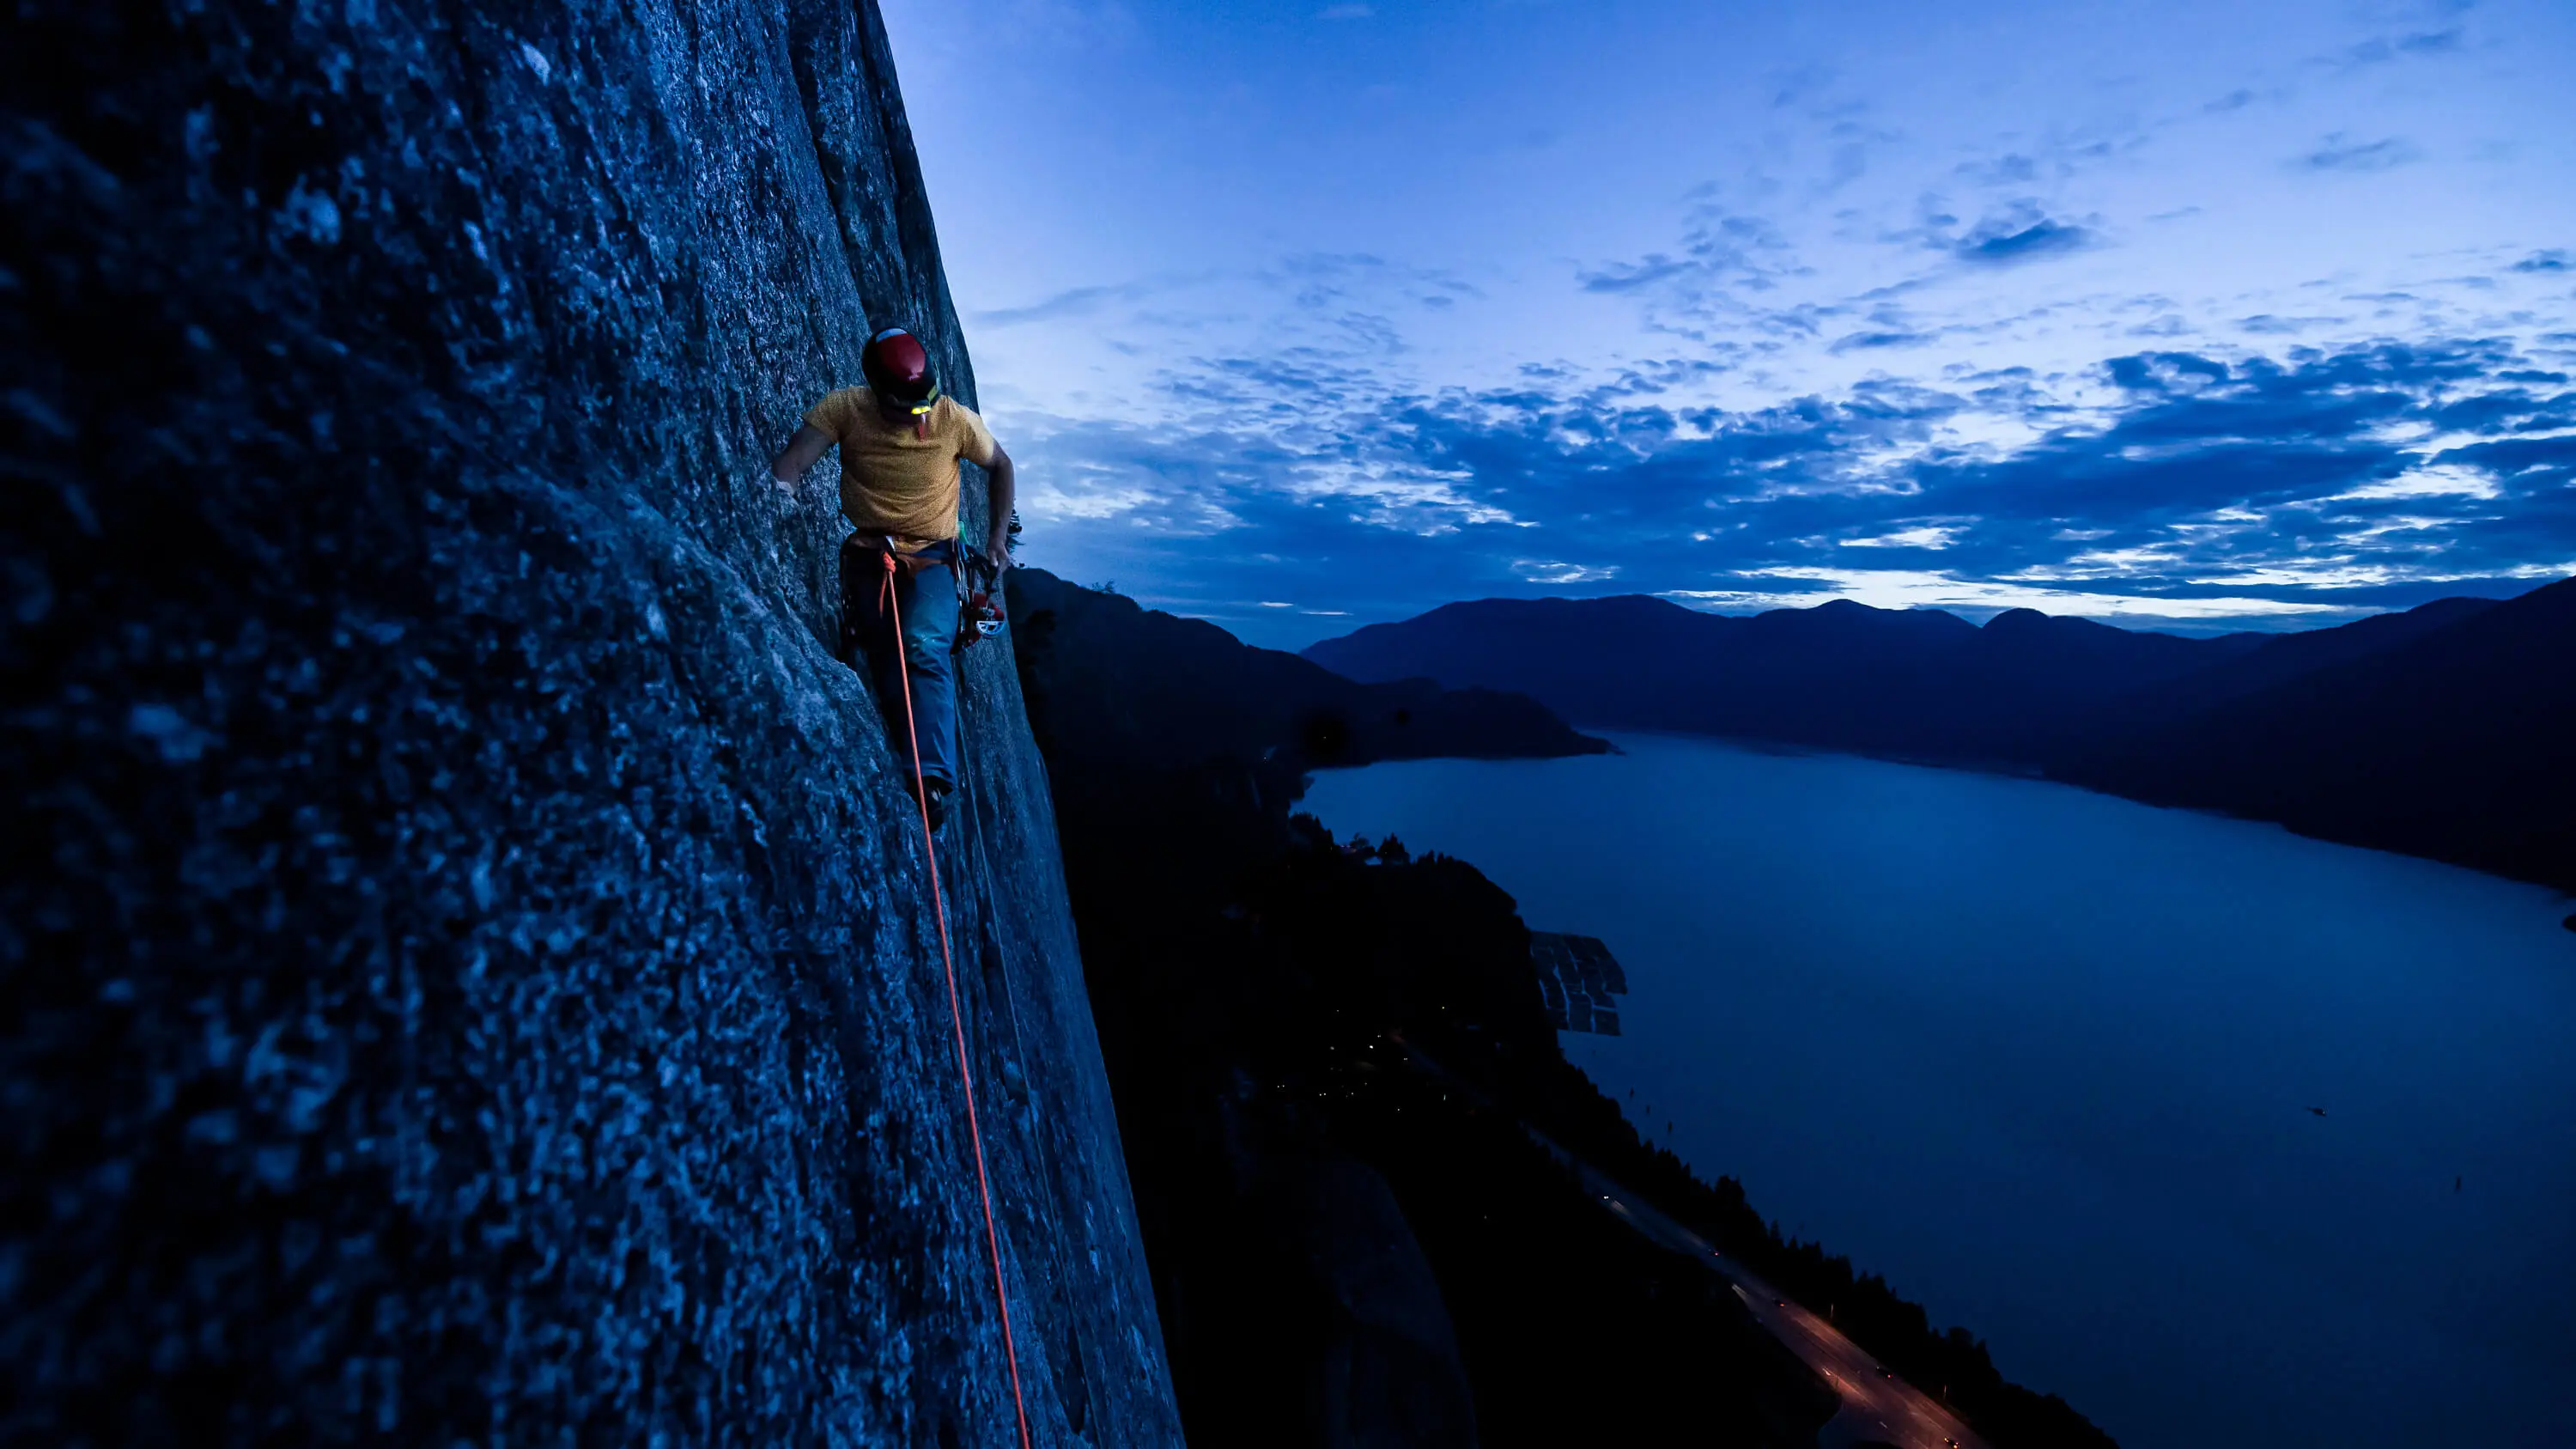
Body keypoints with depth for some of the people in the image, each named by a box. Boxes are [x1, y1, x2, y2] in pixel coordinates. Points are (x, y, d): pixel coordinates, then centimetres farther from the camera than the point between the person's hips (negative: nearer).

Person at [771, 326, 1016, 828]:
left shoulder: (955, 419, -11)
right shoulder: (846, 408, -10)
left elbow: (1000, 466, 6)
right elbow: (792, 459, -21)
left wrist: (997, 537, 2)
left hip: (932, 557, -2)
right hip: (867, 555, 3)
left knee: (925, 648, -27)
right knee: (886, 668, 3)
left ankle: (933, 779, -37)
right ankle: (908, 775, 19)